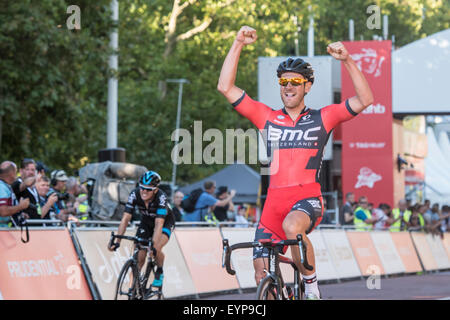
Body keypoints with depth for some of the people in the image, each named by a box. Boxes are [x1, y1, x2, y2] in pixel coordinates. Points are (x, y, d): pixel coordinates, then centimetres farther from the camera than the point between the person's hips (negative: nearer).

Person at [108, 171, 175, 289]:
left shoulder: (161, 197, -37)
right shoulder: (135, 195, -28)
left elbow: (159, 224, -45)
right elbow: (125, 219, -29)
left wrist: (154, 245, -56)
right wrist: (117, 241, -39)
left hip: (165, 222, -3)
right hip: (146, 222, 3)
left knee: (156, 249, -27)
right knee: (139, 257, -9)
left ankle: (160, 272, 2)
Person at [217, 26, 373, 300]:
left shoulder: (322, 118, 8)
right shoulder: (268, 117, 12)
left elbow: (365, 100, -1)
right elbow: (226, 87, 6)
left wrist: (347, 60, -10)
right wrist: (238, 44, 0)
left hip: (308, 198, -3)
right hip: (275, 202, 3)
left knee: (292, 227, -37)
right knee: (262, 275, -2)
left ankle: (312, 285, -17)